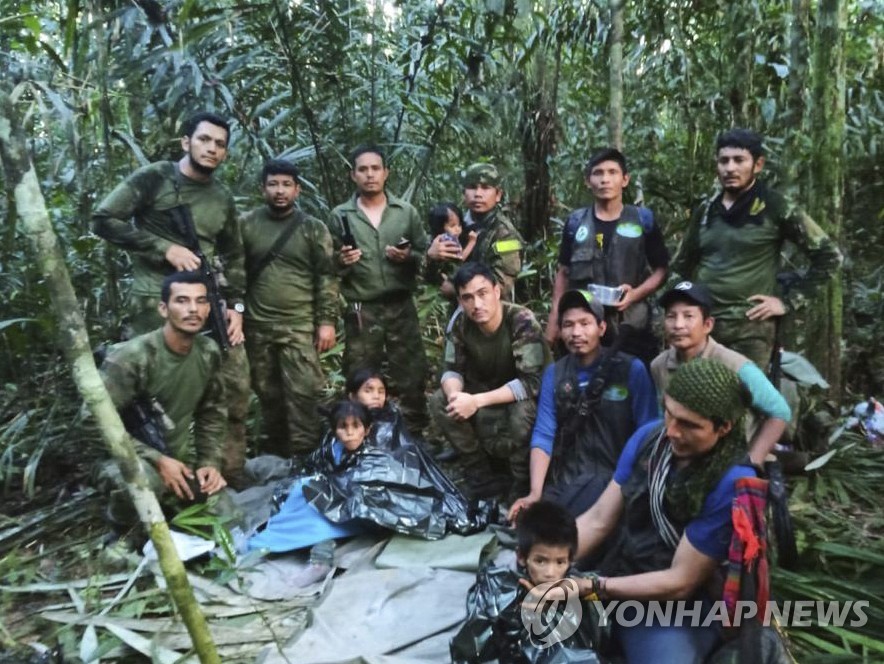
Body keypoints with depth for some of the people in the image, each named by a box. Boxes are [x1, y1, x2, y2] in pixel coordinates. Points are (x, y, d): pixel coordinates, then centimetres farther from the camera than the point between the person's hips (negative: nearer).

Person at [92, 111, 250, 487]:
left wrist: (236, 305, 8)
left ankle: (231, 475, 19)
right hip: (157, 302, -5)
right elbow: (103, 220, -6)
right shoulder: (154, 178, -1)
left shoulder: (223, 199, 15)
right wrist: (165, 248, -13)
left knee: (235, 386, 5)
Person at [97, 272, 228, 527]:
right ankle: (123, 524, -3)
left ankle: (163, 497, 25)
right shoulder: (130, 357, -24)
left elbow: (213, 411, 6)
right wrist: (157, 460, -25)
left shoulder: (209, 352, -5)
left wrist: (210, 462, -5)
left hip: (180, 457, 6)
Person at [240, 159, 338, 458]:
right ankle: (274, 452, 27)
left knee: (302, 392, -6)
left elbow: (326, 278, -1)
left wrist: (327, 321, -7)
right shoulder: (246, 225, 5)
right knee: (268, 393, 12)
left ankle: (303, 455, 4)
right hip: (257, 326, 2)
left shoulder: (314, 228, 2)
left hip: (300, 326, -2)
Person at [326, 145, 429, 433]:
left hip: (401, 308, 1)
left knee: (411, 378, 6)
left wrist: (409, 257, -12)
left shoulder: (406, 212, 6)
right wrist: (342, 262, -16)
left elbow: (426, 257, 8)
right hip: (360, 312, 0)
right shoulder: (340, 216, 4)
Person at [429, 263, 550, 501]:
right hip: (490, 395, 5)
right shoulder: (461, 325, -12)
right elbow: (451, 370, -7)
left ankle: (523, 483, -10)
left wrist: (476, 401, -38)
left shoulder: (522, 322, -28)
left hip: (530, 398, -5)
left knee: (522, 411, -38)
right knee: (439, 402, -15)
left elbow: (532, 382, -33)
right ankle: (481, 474, -2)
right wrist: (455, 394, -32)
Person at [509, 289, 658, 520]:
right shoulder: (554, 373, 7)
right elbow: (544, 434, 0)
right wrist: (535, 493, -13)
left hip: (614, 474, -3)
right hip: (565, 477, 4)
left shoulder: (631, 369, -3)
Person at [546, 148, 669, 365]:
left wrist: (636, 294, -13)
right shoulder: (575, 222, 6)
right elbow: (564, 273, 12)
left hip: (631, 328, -1)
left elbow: (661, 270, 6)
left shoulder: (643, 219, 2)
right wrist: (554, 320, 6)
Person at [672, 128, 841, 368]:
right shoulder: (705, 211, 11)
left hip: (750, 326, -4)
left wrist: (789, 302, -4)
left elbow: (828, 255, 0)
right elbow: (683, 263, 25)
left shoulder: (776, 209, -2)